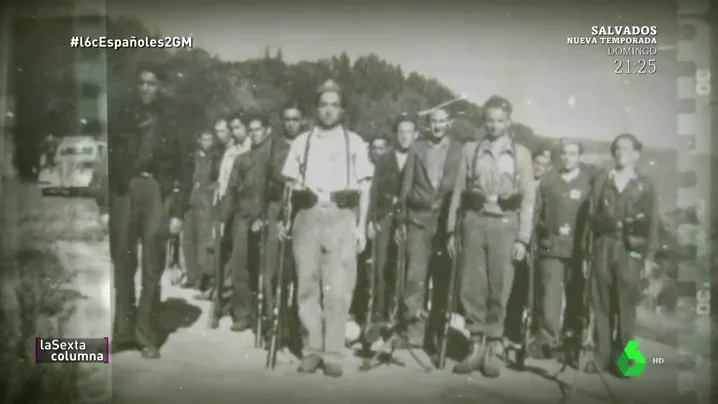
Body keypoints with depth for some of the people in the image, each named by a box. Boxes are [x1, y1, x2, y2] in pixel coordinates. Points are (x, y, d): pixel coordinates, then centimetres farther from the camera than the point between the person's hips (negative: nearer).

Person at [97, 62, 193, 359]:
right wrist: (104, 203, -2)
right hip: (124, 193, 2)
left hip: (157, 195, -2)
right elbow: (109, 161, 6)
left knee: (152, 270, 1)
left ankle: (147, 336, 9)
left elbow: (185, 171, 2)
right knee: (122, 266, 5)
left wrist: (178, 212, -4)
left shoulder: (172, 124, 4)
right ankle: (122, 332, 15)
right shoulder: (122, 119, 10)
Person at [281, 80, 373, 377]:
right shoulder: (302, 142, 12)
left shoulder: (354, 142, 7)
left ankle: (333, 354, 3)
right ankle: (312, 349, 14)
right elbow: (291, 184, 17)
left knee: (338, 289, -4)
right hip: (307, 217, 2)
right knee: (307, 286, 4)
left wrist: (361, 226, -1)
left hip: (341, 218, -2)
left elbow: (364, 188, 6)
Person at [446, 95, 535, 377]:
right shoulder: (470, 149, 9)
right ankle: (476, 348, 14)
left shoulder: (520, 153, 5)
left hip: (504, 224, -1)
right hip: (474, 222, 2)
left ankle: (493, 351, 12)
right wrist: (451, 231, 4)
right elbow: (458, 192, 9)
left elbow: (528, 199, 2)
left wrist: (523, 238, -5)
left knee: (499, 289, 1)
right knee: (471, 287, 2)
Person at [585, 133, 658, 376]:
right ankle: (602, 356, 9)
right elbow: (592, 216, 8)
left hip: (630, 250, -2)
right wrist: (588, 250, 1)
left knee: (626, 306, -2)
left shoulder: (645, 185, 8)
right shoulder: (601, 180, 13)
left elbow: (652, 223, 5)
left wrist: (649, 257, -2)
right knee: (601, 304, 2)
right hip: (603, 247, 2)